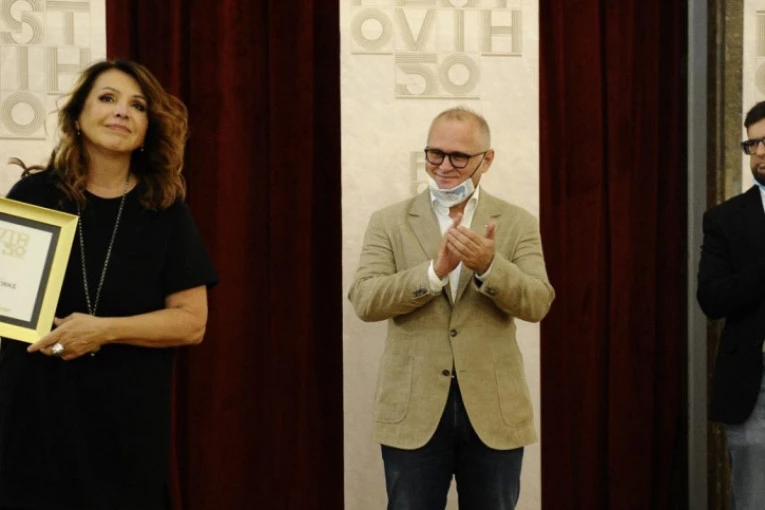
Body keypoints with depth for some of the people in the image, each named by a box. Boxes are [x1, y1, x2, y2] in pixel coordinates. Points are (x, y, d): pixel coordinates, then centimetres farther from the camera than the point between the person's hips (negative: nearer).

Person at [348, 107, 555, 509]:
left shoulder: (517, 224, 5)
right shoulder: (389, 223, 4)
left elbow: (537, 304, -7)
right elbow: (364, 301, -8)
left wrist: (488, 266, -25)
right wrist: (435, 270, -21)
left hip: (494, 411, 1)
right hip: (413, 410, 0)